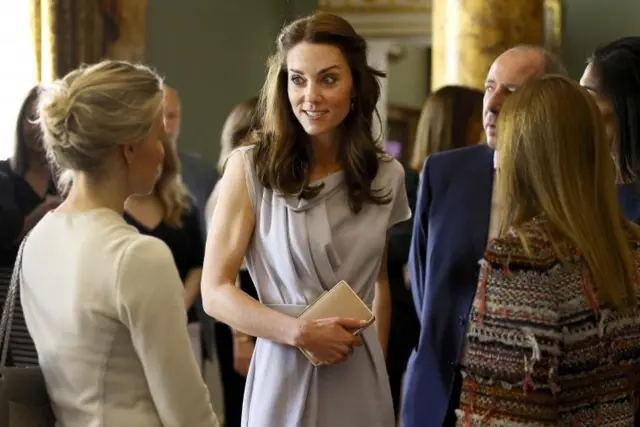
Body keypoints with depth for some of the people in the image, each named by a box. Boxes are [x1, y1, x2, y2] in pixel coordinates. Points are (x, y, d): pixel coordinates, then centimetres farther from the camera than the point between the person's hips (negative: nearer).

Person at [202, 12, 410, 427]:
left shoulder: (386, 175, 4)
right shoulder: (250, 166, -8)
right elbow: (216, 292, -9)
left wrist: (381, 365, 14)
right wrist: (301, 332, -18)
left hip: (361, 380, 3)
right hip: (285, 373, -3)